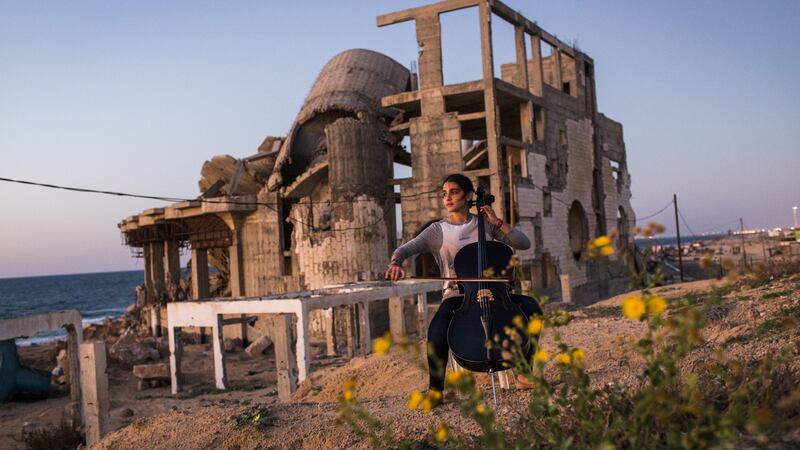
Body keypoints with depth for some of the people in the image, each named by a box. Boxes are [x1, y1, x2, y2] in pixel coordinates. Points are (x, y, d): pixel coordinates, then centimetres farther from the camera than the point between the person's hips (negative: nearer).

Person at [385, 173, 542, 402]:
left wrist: (497, 222, -5)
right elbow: (403, 250, -4)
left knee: (531, 308, -24)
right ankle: (435, 389, -11)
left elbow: (524, 243, 4)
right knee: (437, 331, -34)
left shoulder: (485, 224, 10)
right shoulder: (437, 230, 5)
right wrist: (395, 263, -27)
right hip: (456, 297, -2)